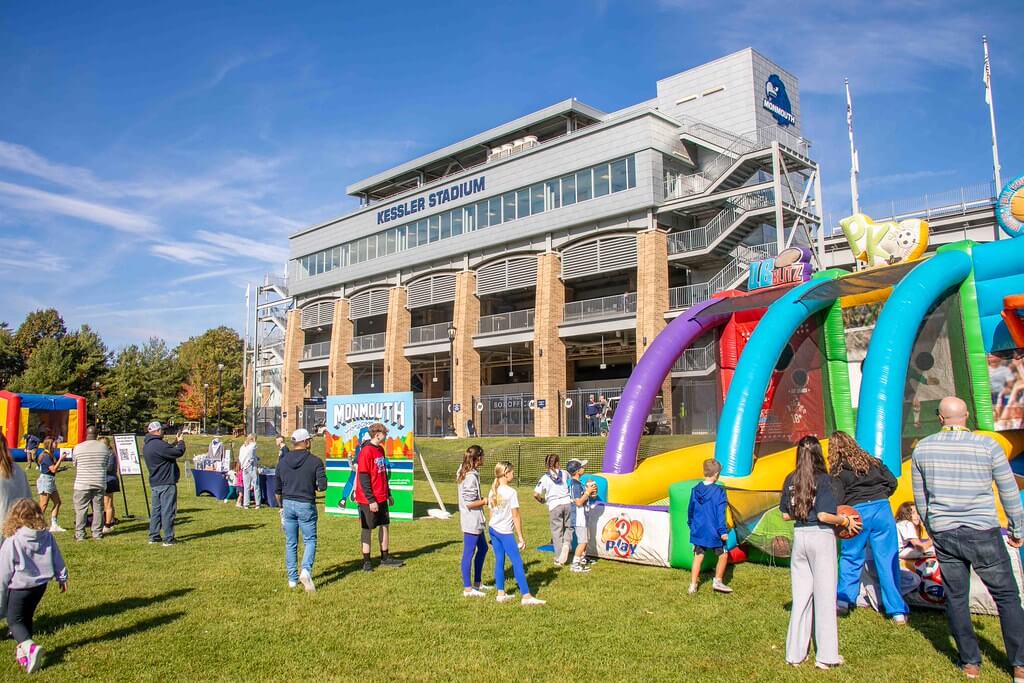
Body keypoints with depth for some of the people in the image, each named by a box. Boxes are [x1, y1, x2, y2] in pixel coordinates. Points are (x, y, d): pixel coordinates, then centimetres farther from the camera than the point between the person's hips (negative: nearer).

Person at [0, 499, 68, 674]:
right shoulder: (47, 537, -4)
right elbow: (57, 559, 7)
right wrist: (62, 577, 21)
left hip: (20, 587, -5)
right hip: (41, 585, 5)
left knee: (14, 621, 5)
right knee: (27, 618, 22)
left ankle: (30, 646, -18)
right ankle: (23, 649, 29)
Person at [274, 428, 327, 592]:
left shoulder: (282, 461, 5)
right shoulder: (315, 461, -8)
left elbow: (277, 489, 10)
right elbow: (322, 486, -14)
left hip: (288, 504, 4)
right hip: (306, 505, -4)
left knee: (290, 543, 12)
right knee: (310, 540, 7)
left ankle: (292, 579, 17)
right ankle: (306, 571, -14)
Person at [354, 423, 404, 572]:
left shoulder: (380, 449, 10)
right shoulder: (366, 451, -17)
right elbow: (363, 477, -19)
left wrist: (388, 494, 18)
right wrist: (371, 500, -20)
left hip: (381, 498, 8)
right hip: (369, 500, -8)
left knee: (385, 525, 13)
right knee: (367, 529, 3)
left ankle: (385, 558, 24)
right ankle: (366, 561, 13)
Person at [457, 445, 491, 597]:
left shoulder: (465, 473, 9)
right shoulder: (471, 477, -21)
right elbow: (469, 503, -22)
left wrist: (483, 498, 10)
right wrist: (487, 501, -14)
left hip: (474, 521, 10)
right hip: (471, 520, -10)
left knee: (482, 548, 20)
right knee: (469, 553, -1)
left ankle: (477, 583, 30)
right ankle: (467, 588, 9)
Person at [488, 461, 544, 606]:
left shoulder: (492, 492, 5)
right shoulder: (511, 492, -15)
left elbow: (491, 513, 12)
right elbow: (515, 516, -13)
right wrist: (521, 537, -8)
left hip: (492, 528, 7)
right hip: (505, 532, -7)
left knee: (499, 560, 13)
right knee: (517, 563, -2)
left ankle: (500, 594, 17)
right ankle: (526, 596, 0)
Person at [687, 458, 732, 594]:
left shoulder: (695, 490, 2)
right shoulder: (719, 491, -13)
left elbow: (690, 510, 11)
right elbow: (720, 513, -14)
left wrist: (691, 525, 25)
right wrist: (723, 531, -10)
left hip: (698, 531, 5)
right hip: (713, 532, -5)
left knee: (698, 557, 12)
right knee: (723, 555, 15)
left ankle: (693, 585, 11)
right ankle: (717, 581, 20)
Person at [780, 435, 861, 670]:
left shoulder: (791, 480, 4)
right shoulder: (823, 479, -11)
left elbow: (786, 515, 6)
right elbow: (823, 515, -17)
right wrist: (845, 521, -2)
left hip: (799, 537, 5)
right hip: (821, 537, -4)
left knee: (800, 595, 12)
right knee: (824, 595, 5)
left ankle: (795, 653, 17)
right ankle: (826, 656, 13)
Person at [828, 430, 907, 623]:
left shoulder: (838, 471, 3)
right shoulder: (873, 461, 15)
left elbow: (836, 500, -7)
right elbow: (892, 482, 13)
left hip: (857, 513, -3)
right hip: (882, 509, 3)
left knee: (850, 557, 15)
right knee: (888, 560, 5)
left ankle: (843, 600, 18)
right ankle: (898, 611, 5)